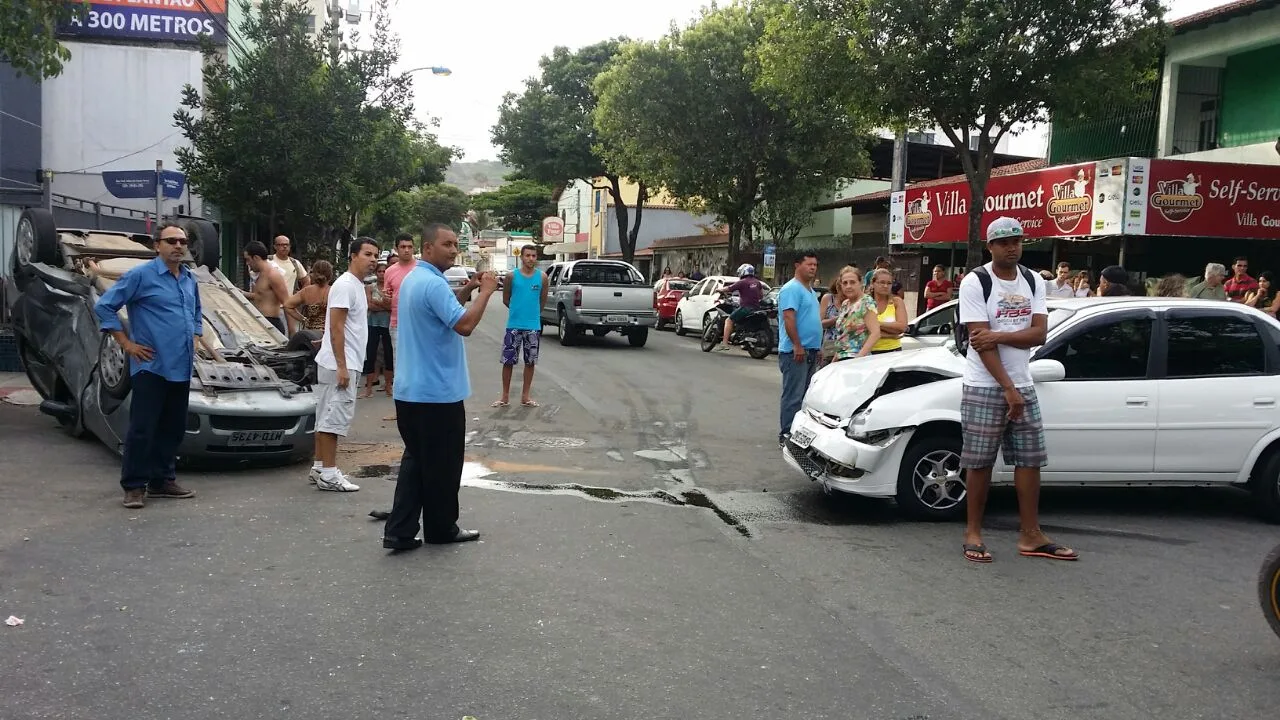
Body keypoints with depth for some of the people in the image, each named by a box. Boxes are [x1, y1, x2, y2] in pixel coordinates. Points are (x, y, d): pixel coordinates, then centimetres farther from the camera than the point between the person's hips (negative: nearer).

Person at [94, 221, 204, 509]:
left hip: (181, 367, 7)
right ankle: (134, 486, 3)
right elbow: (104, 306, -6)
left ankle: (163, 480, 21)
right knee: (142, 428, -5)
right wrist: (126, 344, -8)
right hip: (151, 366, -7)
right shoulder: (141, 275, -7)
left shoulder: (190, 279, 14)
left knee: (173, 428, 11)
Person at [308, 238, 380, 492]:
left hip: (346, 364, 10)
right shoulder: (345, 285, -15)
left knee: (327, 417, 14)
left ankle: (319, 468, 21)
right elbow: (336, 327, -20)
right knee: (334, 417, -7)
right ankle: (328, 474, -4)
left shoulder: (358, 285, 16)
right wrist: (342, 366, -23)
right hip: (339, 365, -10)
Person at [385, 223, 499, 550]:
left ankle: (400, 531, 9)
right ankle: (441, 528, 19)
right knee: (442, 464, 5)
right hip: (437, 392, -10)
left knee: (416, 460, 13)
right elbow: (464, 324, -27)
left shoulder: (413, 280, 15)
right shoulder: (433, 284, -19)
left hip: (410, 390, 10)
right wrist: (486, 292, -19)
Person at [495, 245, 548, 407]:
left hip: (534, 326, 1)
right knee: (508, 361, 2)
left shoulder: (542, 277, -1)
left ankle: (525, 396, 18)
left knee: (530, 362, 7)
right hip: (514, 325, -1)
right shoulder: (512, 276, -4)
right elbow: (505, 299, 7)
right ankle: (505, 396, 11)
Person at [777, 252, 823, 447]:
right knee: (793, 395, -9)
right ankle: (787, 434, -6)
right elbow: (789, 318, -20)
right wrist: (797, 346, -24)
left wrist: (818, 348, 24)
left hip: (810, 352, 10)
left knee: (805, 394, 13)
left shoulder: (810, 290, 20)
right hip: (795, 352, -10)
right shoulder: (792, 289, -12)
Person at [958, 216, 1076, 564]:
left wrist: (998, 336, -18)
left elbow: (1039, 333, -3)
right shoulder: (975, 283, -9)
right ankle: (973, 533, 11)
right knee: (979, 462, -1)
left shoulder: (1034, 282, 8)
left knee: (1030, 459, 7)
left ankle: (1030, 535, 15)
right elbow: (981, 342, -15)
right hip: (983, 388, -5)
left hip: (1023, 386, 6)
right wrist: (1008, 389, -18)